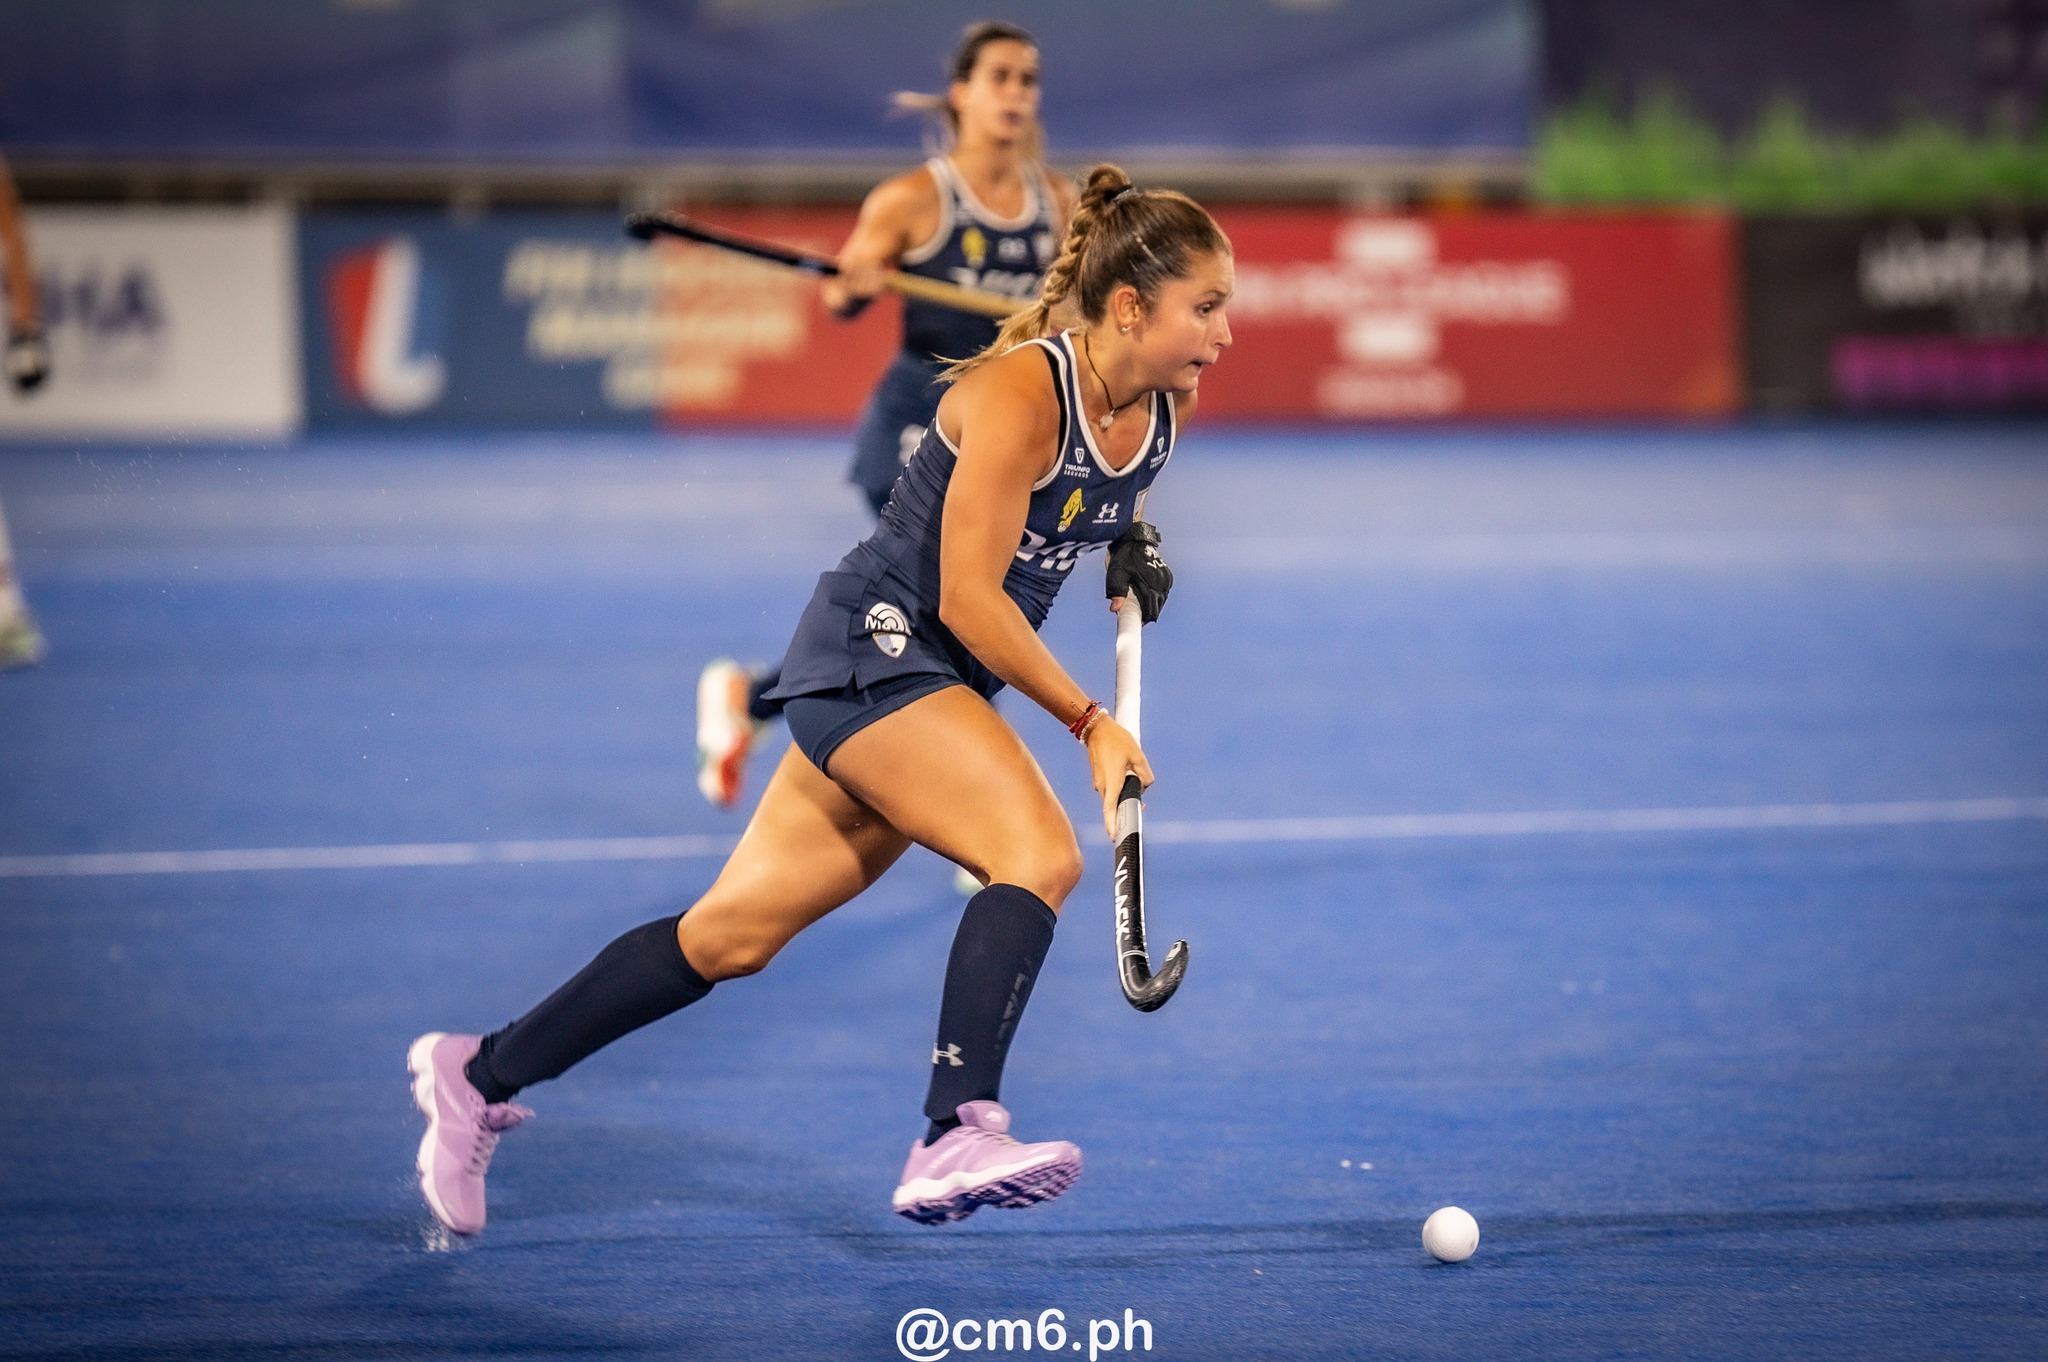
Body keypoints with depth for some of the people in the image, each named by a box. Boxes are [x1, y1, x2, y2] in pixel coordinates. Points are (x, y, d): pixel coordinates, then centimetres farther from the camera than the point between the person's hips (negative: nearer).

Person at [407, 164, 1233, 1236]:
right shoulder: (1021, 393, -21)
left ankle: (481, 1075, 18)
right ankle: (957, 1138, -37)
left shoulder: (1165, 406, 4)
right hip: (873, 648, -8)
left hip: (939, 686, 8)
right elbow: (969, 598, -20)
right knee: (1040, 853, -28)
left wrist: (1131, 539, 7)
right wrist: (1090, 724, -18)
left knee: (736, 931, 9)